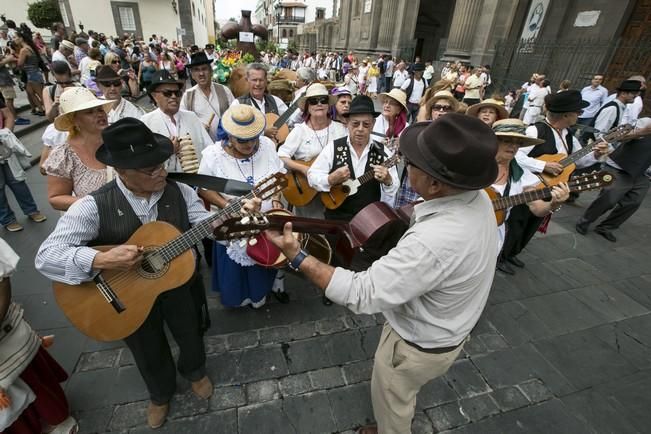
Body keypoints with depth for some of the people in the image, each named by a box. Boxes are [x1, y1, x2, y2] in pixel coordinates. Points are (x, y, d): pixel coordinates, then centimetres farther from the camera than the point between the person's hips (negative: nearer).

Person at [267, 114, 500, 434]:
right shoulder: (478, 198, -15)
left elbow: (361, 295, -37)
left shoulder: (433, 243, -45)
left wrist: (296, 257, -33)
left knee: (390, 397, 25)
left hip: (419, 346, -8)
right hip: (447, 331, 9)